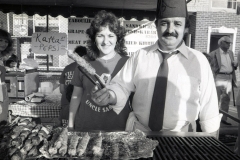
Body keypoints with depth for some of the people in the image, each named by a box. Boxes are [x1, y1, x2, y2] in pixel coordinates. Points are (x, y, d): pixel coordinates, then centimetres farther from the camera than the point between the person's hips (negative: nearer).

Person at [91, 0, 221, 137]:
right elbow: (122, 86, -1)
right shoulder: (139, 56, 0)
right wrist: (110, 96, -22)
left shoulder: (198, 60, -5)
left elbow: (209, 106, -1)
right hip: (140, 133, 1)